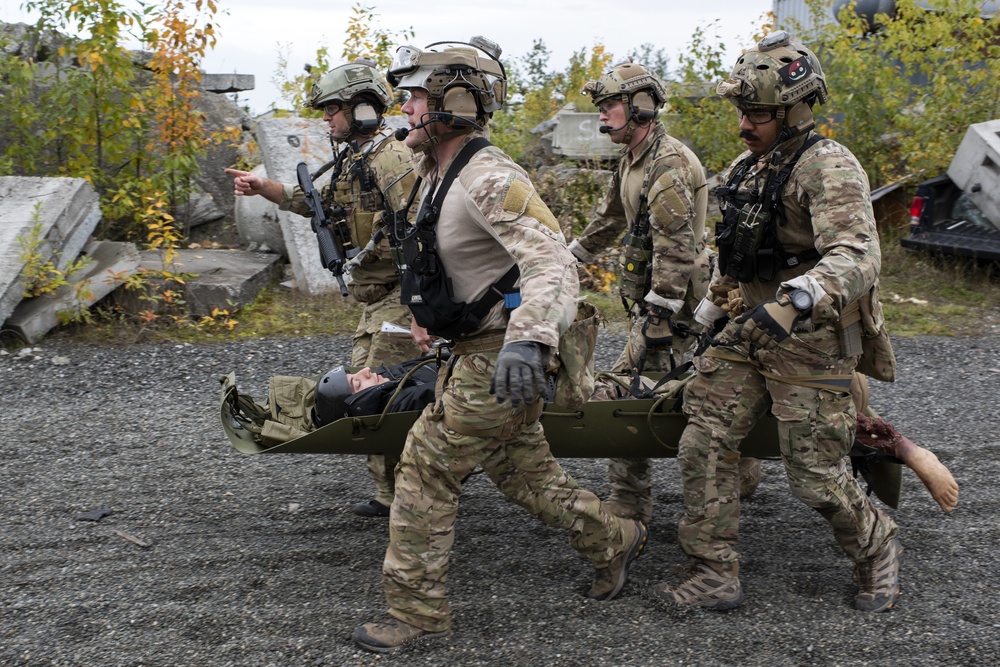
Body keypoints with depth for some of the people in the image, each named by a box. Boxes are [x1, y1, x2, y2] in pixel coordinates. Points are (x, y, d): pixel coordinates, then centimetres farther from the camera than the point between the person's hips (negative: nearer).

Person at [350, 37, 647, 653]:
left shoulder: (492, 180, -24)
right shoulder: (439, 174, 7)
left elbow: (553, 265, -36)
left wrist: (527, 341, -51)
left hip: (500, 361, -10)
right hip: (476, 353, 10)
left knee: (427, 470, -2)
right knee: (522, 468, 19)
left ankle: (417, 609, 11)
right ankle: (613, 542, 36)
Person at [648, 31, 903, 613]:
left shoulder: (828, 168, -17)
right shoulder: (747, 167, 10)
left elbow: (857, 257, -32)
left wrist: (800, 298, -48)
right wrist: (713, 303, 29)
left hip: (812, 341, -8)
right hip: (752, 331, 8)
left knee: (816, 478, -2)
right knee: (705, 444, -1)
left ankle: (877, 547, 28)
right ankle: (715, 576, 8)